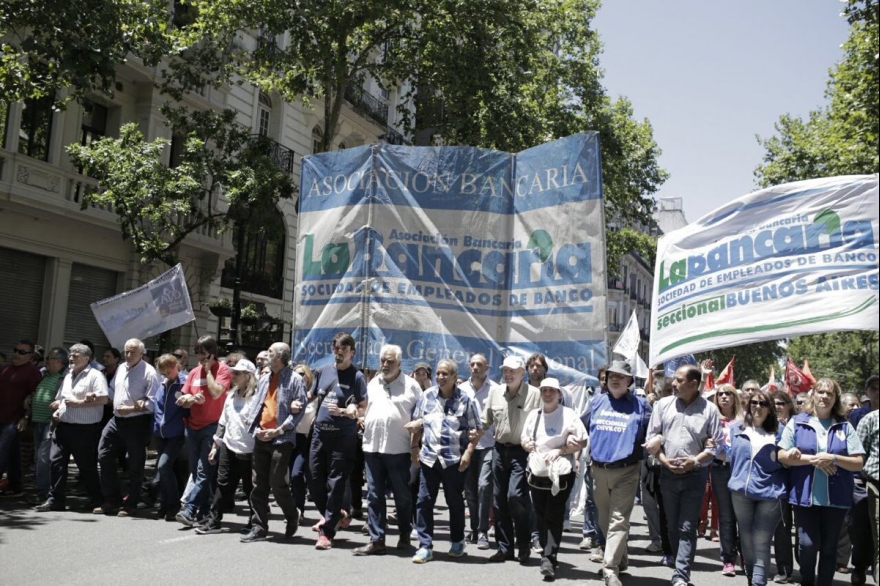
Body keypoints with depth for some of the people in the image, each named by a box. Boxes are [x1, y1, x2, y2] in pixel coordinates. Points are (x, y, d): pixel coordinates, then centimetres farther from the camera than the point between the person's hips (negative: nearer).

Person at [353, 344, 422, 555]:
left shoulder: (411, 385, -2)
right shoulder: (372, 384, 12)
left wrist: (415, 445, -8)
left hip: (399, 449, -4)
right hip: (372, 447, 4)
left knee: (402, 495, 7)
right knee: (374, 496, 5)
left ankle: (404, 536, 23)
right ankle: (376, 540, 9)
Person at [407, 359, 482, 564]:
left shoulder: (465, 399, -3)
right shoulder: (427, 396, 6)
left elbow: (476, 430, -1)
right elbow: (417, 425, 15)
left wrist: (468, 452, -11)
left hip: (454, 460, -2)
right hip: (428, 457, 3)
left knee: (455, 502, 10)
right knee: (424, 501, 0)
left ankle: (457, 542, 28)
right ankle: (425, 546, 8)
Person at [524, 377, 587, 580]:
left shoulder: (569, 414, -6)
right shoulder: (534, 414, 10)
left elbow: (582, 442, -7)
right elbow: (524, 439, 18)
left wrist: (559, 451, -15)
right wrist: (528, 444, -5)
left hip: (561, 473, -5)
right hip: (537, 472, 5)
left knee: (553, 516, -8)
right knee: (540, 517, 9)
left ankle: (548, 558, -8)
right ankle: (548, 554, 23)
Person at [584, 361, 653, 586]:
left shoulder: (640, 405, 1)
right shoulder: (598, 402, 11)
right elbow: (583, 428, 18)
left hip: (626, 471, -4)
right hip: (598, 470, 5)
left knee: (618, 521, -10)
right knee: (605, 520, 15)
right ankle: (620, 560, 33)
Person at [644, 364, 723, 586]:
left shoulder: (709, 409, -3)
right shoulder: (663, 404, 3)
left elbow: (715, 444, -2)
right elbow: (651, 437, 4)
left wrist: (695, 461, -15)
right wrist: (663, 460, -9)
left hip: (695, 475, -3)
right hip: (668, 473, 3)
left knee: (687, 528, -2)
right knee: (672, 525, 12)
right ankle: (682, 565, 29)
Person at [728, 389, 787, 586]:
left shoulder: (779, 430, 4)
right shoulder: (735, 427, 8)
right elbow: (729, 456, 14)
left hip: (769, 493, -2)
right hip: (741, 490, 3)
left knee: (761, 543, -6)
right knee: (746, 539, 14)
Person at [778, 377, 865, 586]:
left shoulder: (844, 426, 5)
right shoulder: (797, 422, 1)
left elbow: (858, 463, 1)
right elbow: (782, 456, -2)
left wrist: (833, 458, -16)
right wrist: (813, 459, -14)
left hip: (836, 497, 2)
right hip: (805, 495, -1)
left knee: (829, 547, 9)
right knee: (808, 544, -6)